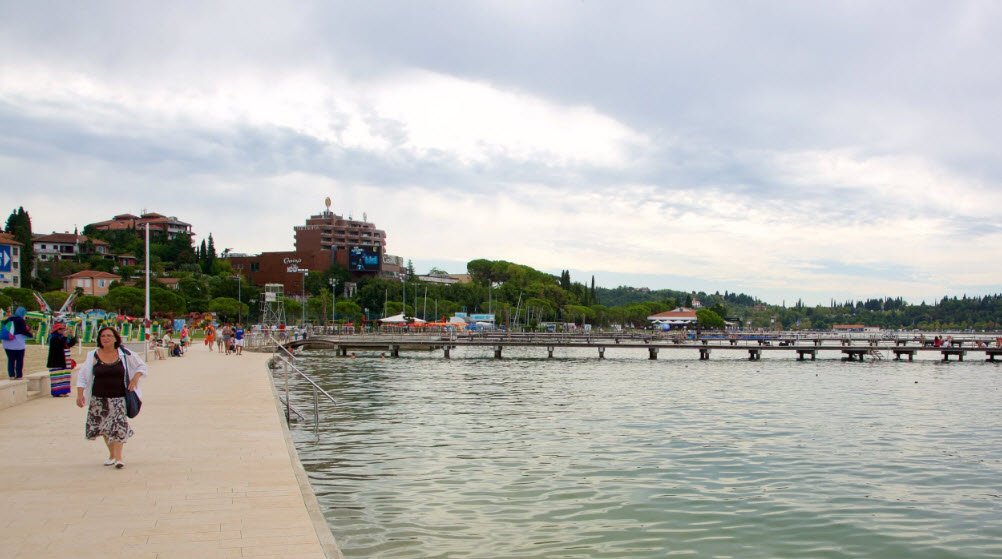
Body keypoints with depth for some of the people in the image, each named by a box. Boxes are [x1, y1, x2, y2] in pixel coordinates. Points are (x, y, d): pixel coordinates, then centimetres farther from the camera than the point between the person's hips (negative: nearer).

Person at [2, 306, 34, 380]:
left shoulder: (7, 319, 8)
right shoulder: (21, 321, -10)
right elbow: (25, 331, -13)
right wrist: (31, 335, 2)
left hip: (7, 344, 5)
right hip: (18, 344, -5)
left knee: (10, 360, 11)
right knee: (19, 360, 4)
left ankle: (11, 375, 9)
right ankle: (19, 375, 4)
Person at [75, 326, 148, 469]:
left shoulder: (124, 354, 0)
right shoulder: (93, 355, 1)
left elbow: (142, 366, 11)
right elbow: (83, 376, 2)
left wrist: (136, 377, -8)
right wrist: (80, 394, -9)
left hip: (119, 397, -2)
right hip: (99, 398, 2)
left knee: (118, 425, -13)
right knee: (104, 427, 8)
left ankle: (118, 457, -10)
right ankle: (111, 454, 26)